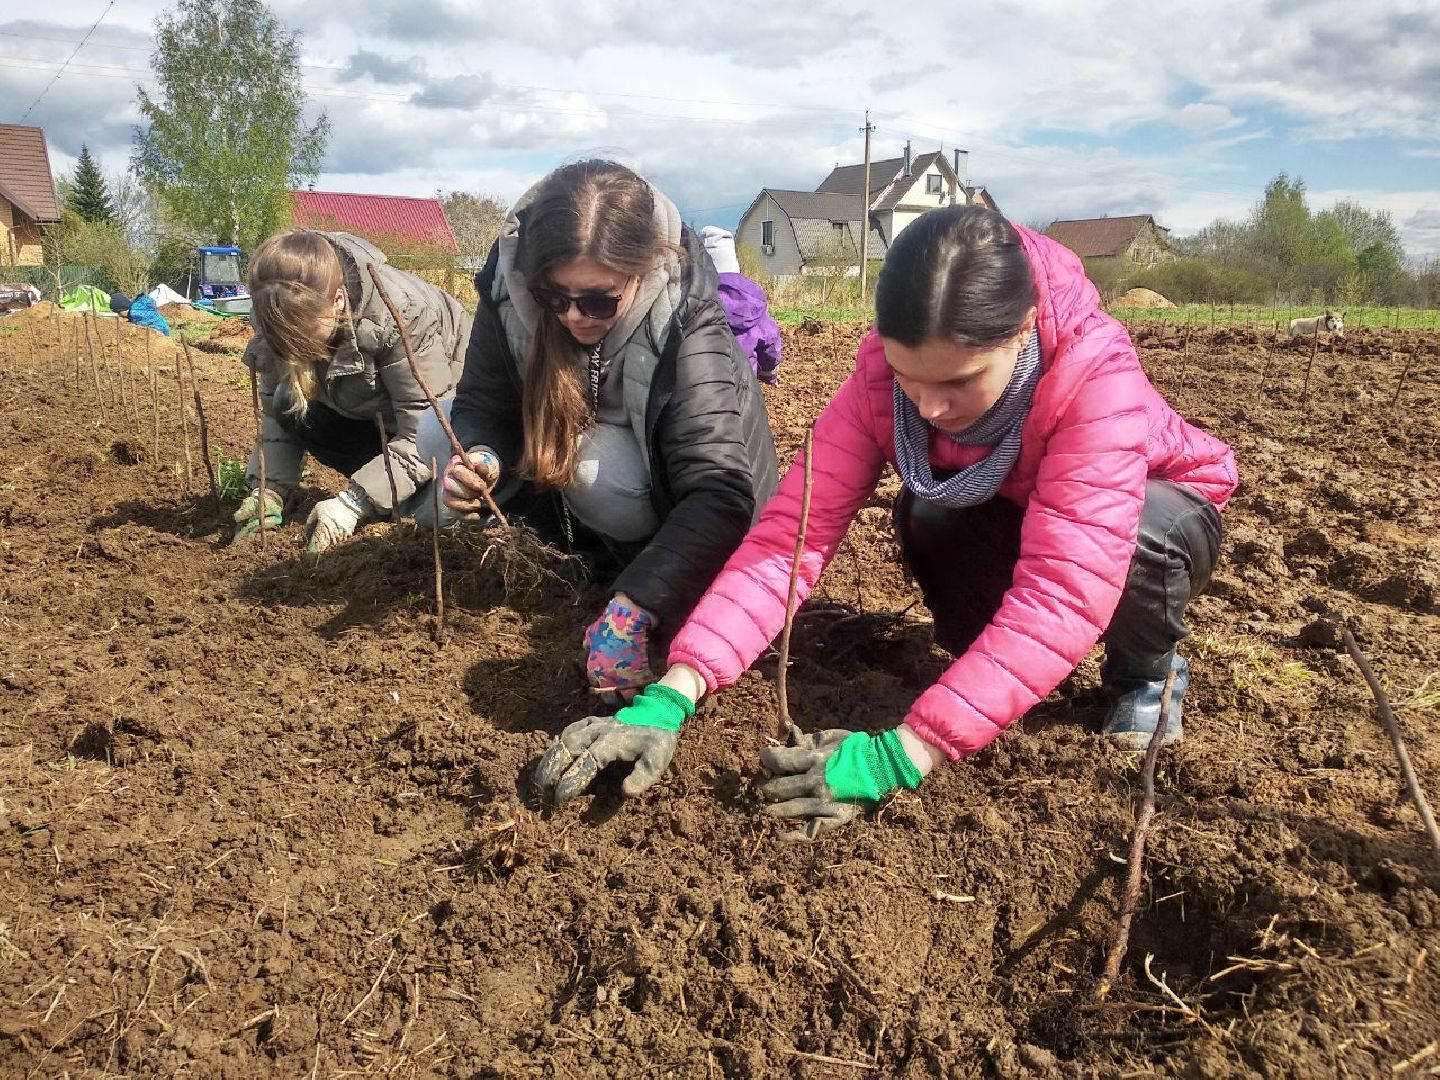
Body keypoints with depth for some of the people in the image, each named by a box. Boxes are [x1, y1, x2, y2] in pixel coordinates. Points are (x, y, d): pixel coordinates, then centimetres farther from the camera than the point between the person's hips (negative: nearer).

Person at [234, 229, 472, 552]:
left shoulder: (403, 313, -37)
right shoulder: (285, 317, -19)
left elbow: (423, 434, -36)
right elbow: (273, 409, -9)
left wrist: (352, 503, -40)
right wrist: (268, 490, -25)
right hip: (368, 410, 7)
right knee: (290, 407, -19)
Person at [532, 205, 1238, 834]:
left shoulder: (1096, 371, -39)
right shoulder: (885, 372, -28)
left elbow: (1064, 588, -47)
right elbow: (793, 532, -34)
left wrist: (904, 753, -54)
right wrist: (672, 695, -46)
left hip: (1157, 515, -2)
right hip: (1005, 517, 2)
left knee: (1147, 530, -37)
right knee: (927, 517, -31)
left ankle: (1147, 671, -5)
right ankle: (991, 665, -3)